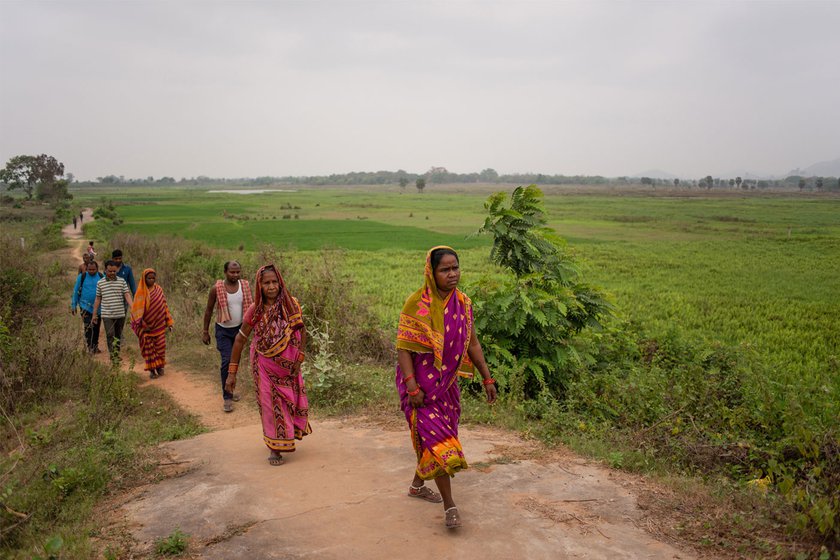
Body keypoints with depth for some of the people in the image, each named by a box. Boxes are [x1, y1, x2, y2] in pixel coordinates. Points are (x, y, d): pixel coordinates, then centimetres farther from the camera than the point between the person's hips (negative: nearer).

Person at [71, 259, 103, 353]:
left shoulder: (101, 277, 0)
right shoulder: (82, 277, -4)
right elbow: (76, 291, 3)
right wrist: (73, 306, 3)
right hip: (85, 306, -2)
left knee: (96, 327, 11)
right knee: (88, 327, -12)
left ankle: (95, 346, 25)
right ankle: (89, 346, -7)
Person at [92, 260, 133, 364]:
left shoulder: (122, 281, 3)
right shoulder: (100, 283, 4)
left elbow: (127, 295, -2)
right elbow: (98, 299, 10)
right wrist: (94, 314, 11)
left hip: (120, 314, 1)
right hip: (107, 315, -1)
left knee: (118, 335, 11)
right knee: (110, 335, -10)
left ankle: (117, 354, 25)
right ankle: (113, 356, -11)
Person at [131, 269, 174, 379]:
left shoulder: (159, 289, 3)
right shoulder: (140, 292, -7)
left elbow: (164, 305, 8)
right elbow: (136, 309, -11)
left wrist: (169, 322, 6)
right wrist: (142, 323, -21)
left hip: (159, 324, 3)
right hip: (146, 326, -3)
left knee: (160, 346, 7)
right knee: (148, 348, 4)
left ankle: (159, 367, 23)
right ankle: (152, 370, 12)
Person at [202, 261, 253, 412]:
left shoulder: (245, 286, -6)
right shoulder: (216, 289, -14)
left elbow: (252, 306, 2)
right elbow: (209, 310, -3)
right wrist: (205, 331, 0)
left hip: (239, 328, 4)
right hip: (223, 330, -4)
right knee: (227, 361, -13)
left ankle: (229, 390, 31)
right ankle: (227, 397, -6)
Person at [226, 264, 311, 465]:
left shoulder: (291, 305, -13)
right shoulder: (255, 310, -15)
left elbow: (302, 332, -1)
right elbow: (240, 339, -7)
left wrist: (299, 360, -8)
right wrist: (232, 372, -8)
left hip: (288, 365, 2)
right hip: (265, 365, -2)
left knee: (291, 401, 13)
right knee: (270, 404, 4)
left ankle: (289, 435, 42)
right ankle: (275, 448, 20)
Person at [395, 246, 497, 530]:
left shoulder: (463, 303, 1)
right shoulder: (417, 304, -17)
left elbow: (472, 344, 8)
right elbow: (404, 348, -17)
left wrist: (487, 379, 7)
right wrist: (412, 387, -24)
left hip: (447, 381, 6)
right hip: (421, 381, -6)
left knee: (431, 436, 17)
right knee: (436, 436, -9)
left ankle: (417, 485, 39)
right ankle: (449, 504, -1)